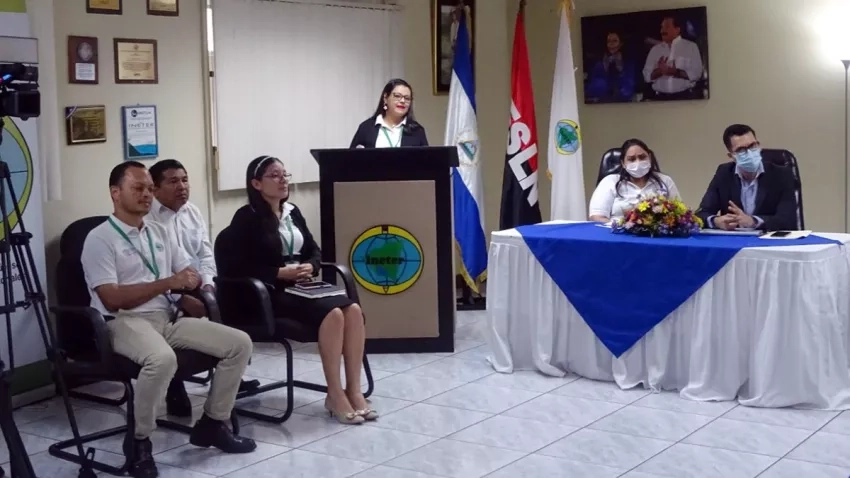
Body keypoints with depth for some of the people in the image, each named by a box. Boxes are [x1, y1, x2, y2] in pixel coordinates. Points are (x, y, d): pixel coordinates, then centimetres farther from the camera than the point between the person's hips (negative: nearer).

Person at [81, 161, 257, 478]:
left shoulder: (160, 232, 18)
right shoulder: (99, 239, -5)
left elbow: (189, 274, 21)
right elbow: (112, 298, -14)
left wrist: (189, 284, -5)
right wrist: (167, 283, -16)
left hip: (168, 317, 7)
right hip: (125, 322, -7)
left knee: (240, 343, -7)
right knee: (162, 359, -40)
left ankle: (212, 423, 7)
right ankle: (139, 441, -18)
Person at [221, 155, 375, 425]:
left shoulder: (292, 212, 16)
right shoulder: (247, 217, -5)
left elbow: (314, 251, 20)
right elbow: (238, 267, -12)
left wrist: (310, 267, -4)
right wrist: (280, 273, -19)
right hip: (270, 293, -7)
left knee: (353, 310, -20)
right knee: (332, 313, -29)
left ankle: (354, 391, -18)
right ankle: (335, 395, -20)